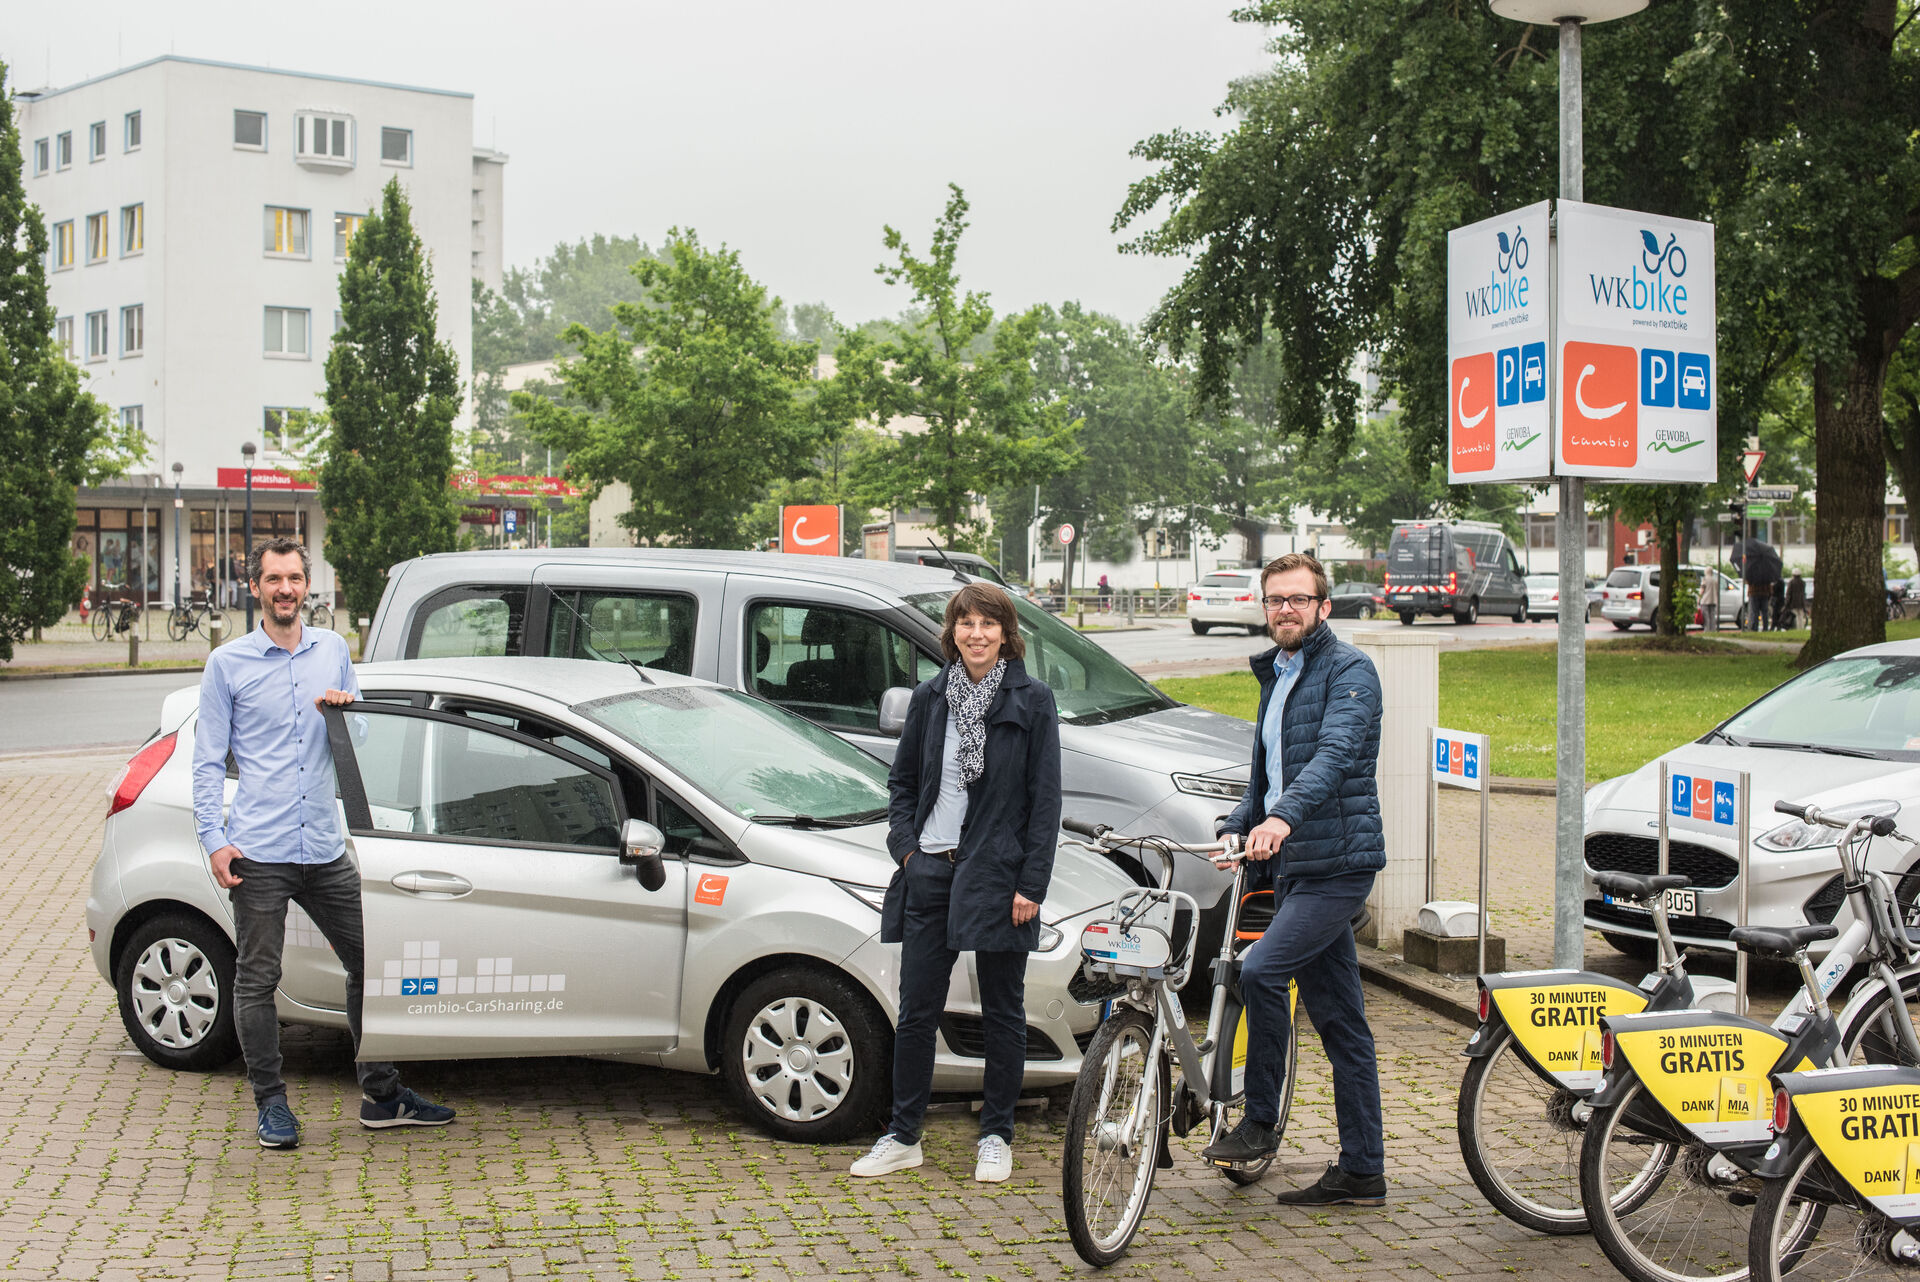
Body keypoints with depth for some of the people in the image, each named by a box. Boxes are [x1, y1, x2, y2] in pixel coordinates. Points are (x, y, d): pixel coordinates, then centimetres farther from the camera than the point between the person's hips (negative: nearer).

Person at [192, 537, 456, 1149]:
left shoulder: (333, 650, 12)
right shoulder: (227, 663, 2)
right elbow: (208, 760, 2)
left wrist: (345, 710, -2)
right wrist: (214, 840, -8)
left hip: (325, 847, 4)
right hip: (259, 852, -4)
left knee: (369, 963, 7)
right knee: (257, 980, 1)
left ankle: (382, 1095, 18)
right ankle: (271, 1104, 14)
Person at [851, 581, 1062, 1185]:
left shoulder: (1032, 700, -3)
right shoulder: (931, 697, 8)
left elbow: (1046, 797, -5)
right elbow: (902, 781, 17)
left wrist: (1032, 883, -10)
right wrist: (905, 844, 1)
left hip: (998, 875, -3)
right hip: (930, 870, 3)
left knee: (1002, 1011, 8)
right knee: (916, 1010, 6)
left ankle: (996, 1136, 20)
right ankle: (903, 1136, 17)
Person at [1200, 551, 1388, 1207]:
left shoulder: (1349, 669, -7)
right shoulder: (1274, 676, 19)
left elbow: (1335, 753, -25)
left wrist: (1283, 817, -39)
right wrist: (1236, 828, 12)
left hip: (1338, 860, -8)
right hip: (1292, 865, 8)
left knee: (1260, 969, -23)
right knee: (1338, 1019, 9)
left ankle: (1259, 1121, -8)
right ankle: (1361, 1172, 13)